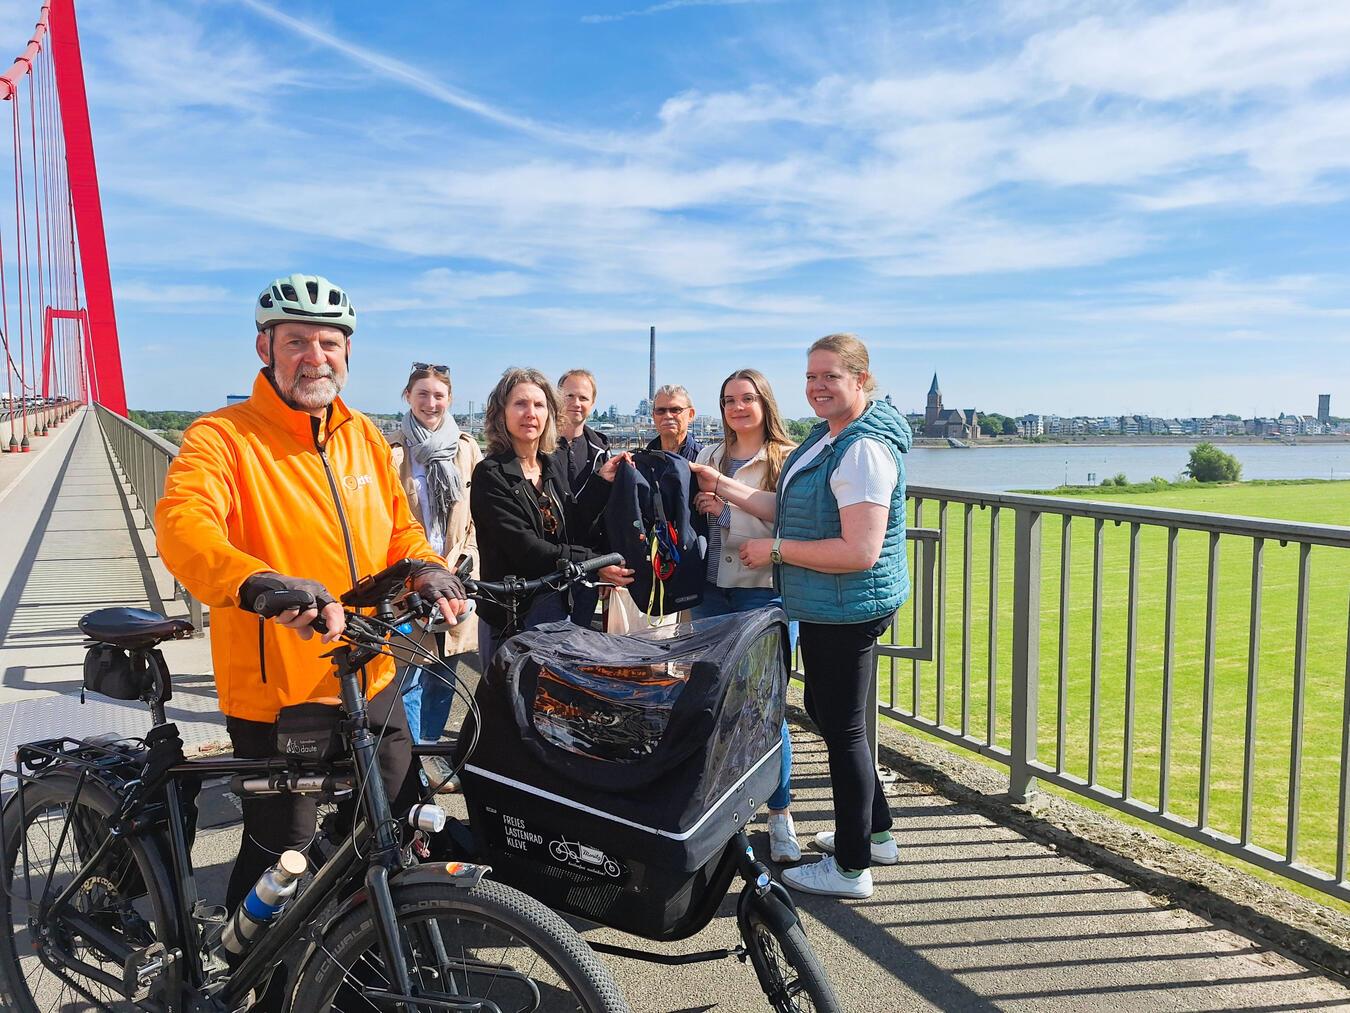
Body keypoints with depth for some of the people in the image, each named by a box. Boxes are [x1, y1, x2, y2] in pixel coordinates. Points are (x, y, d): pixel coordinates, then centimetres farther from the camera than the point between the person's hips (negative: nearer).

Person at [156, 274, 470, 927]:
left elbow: (399, 528, 15)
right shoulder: (224, 437, -11)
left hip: (372, 682, 6)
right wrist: (264, 584, -47)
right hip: (275, 695, -6)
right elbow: (182, 527, -28)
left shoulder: (362, 436, 8)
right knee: (280, 856, 8)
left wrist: (425, 568, -8)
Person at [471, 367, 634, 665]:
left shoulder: (551, 465, 9)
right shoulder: (490, 475, -13)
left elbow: (572, 530, 4)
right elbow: (524, 548, -21)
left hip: (560, 606, 6)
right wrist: (592, 564, -25)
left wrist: (601, 482, -3)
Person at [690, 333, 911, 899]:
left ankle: (850, 868, 19)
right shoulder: (826, 437, 10)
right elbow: (789, 510, 14)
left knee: (842, 727, 2)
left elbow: (861, 551, -28)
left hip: (847, 611, -11)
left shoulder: (864, 449, -22)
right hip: (824, 609, 11)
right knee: (823, 710, 22)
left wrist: (777, 550, -20)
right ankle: (875, 833, 38)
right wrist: (722, 486, 7)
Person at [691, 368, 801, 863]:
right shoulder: (709, 457, 13)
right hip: (712, 591, 5)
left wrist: (728, 510, -17)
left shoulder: (787, 460, -6)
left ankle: (780, 813, 13)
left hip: (763, 594, -5)